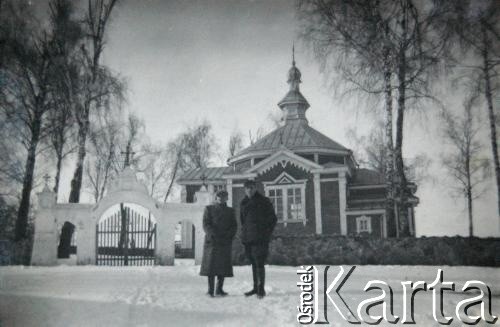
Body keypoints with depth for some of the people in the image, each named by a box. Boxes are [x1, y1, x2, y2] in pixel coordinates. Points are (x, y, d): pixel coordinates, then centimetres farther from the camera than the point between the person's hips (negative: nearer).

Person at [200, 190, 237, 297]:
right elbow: (206, 224, -1)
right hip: (212, 241, -3)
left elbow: (233, 226, 10)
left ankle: (219, 289, 9)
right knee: (211, 264, -6)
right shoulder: (209, 209, 9)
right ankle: (210, 290, -3)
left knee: (223, 266, 1)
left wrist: (228, 236, -8)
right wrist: (213, 235, -15)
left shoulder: (230, 211, 17)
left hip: (225, 242, 3)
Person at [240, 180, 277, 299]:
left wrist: (267, 233, -6)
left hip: (259, 238, -6)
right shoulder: (243, 203, 14)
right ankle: (256, 287, 20)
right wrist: (244, 233, 12)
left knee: (259, 263, -10)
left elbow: (273, 219, 1)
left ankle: (261, 289, -3)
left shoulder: (264, 201, -2)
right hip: (247, 238, 6)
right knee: (253, 263, 12)